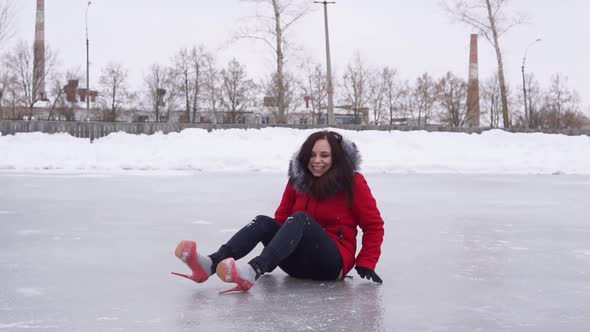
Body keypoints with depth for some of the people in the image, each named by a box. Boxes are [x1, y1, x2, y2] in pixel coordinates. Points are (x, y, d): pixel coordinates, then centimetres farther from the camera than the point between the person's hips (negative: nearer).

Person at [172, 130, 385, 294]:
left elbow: (373, 225, -3)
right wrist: (272, 260, 1)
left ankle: (252, 271, -56)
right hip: (299, 263, 5)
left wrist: (365, 264, -10)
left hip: (333, 262, -5)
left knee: (300, 219, -32)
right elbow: (282, 217, 12)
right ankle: (210, 264, -41)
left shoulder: (352, 182, -7)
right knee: (263, 222, -20)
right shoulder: (298, 179, 5)